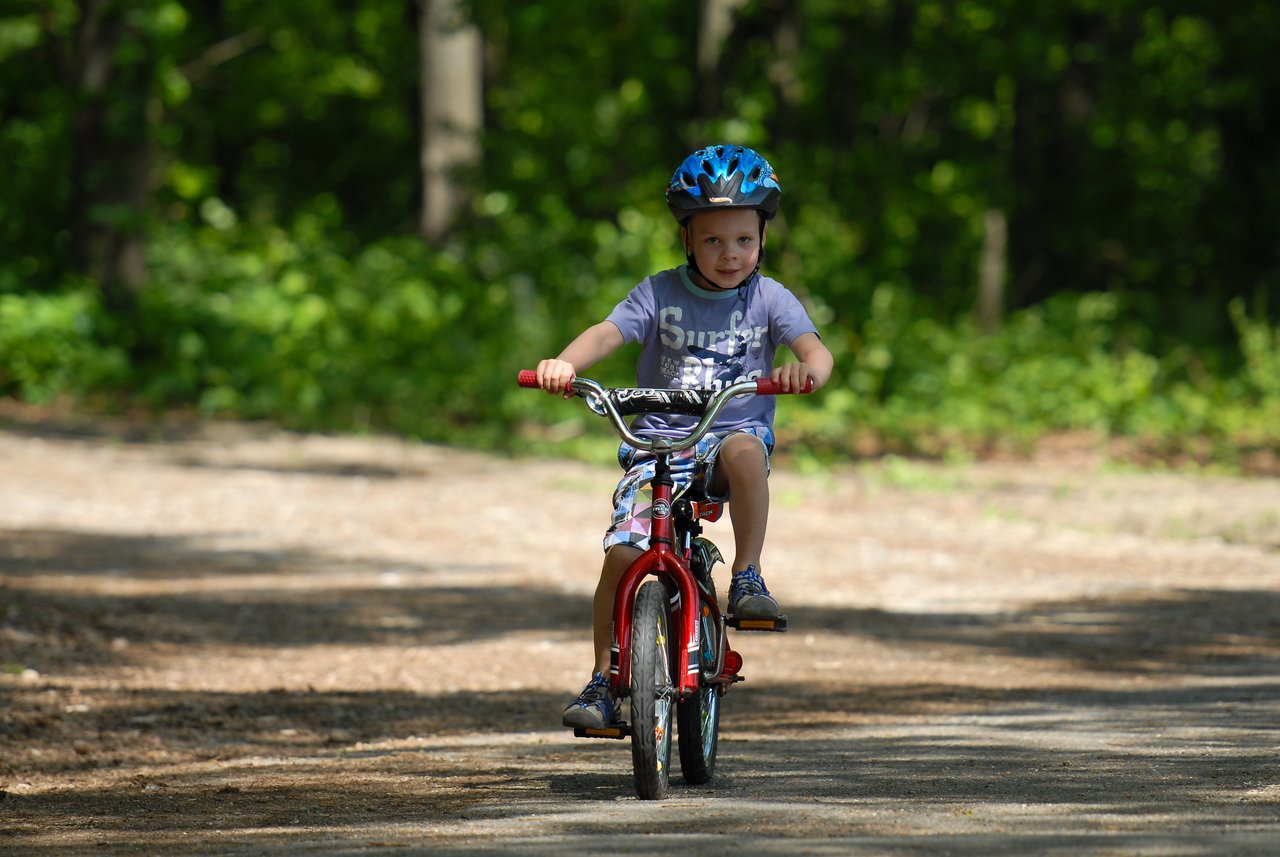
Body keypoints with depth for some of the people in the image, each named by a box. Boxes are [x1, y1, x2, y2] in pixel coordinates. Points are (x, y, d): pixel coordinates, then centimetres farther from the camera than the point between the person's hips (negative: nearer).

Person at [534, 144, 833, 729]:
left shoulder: (769, 298, 0)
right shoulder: (659, 293, 1)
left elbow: (814, 347, -13)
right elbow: (608, 332, -11)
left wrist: (808, 370, -39)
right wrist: (564, 364, -32)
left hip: (734, 432, -1)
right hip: (658, 437, 1)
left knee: (744, 449, -38)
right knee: (623, 550, -17)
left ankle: (748, 576, -22)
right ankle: (603, 682, -6)